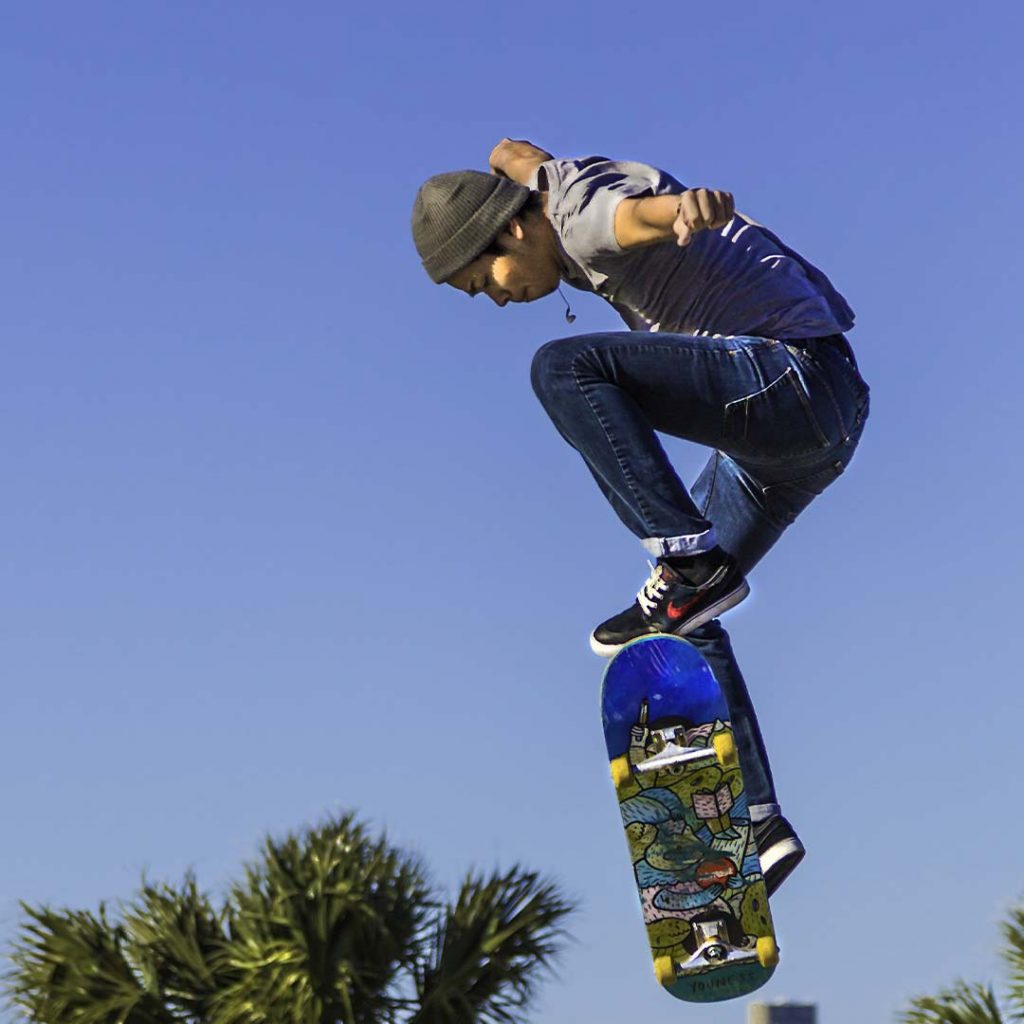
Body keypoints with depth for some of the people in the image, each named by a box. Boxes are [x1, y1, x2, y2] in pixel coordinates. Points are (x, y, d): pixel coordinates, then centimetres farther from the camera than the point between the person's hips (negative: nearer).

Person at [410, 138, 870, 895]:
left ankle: (690, 563, -24)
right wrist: (515, 157, 53)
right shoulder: (555, 189, 12)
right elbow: (520, 158, 36)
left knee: (565, 370, -24)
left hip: (796, 375, -11)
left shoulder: (587, 212, -18)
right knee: (686, 620, 11)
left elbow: (646, 209, -43)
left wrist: (692, 208, -60)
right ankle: (756, 825, 10)